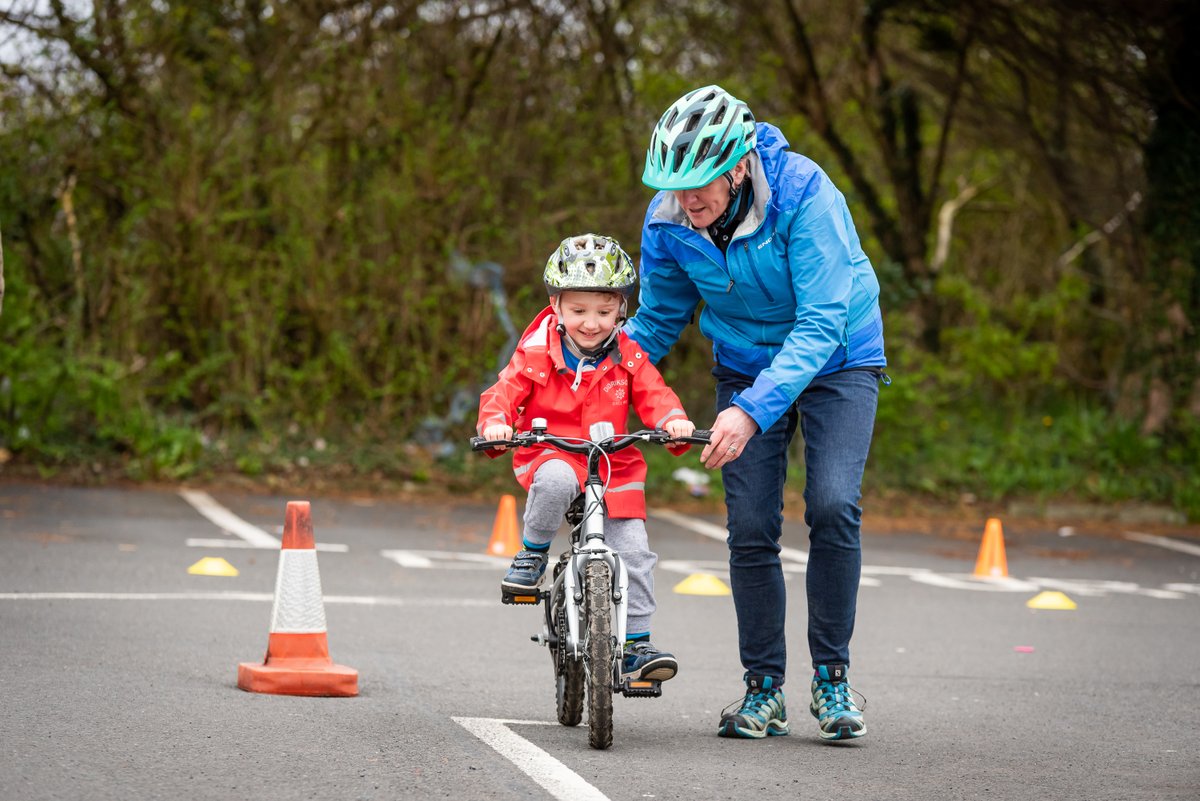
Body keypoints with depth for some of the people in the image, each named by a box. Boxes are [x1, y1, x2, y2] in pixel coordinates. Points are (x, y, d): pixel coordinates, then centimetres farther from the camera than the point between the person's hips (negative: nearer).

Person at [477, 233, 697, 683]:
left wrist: (674, 421, -22)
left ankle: (635, 643, 4)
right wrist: (495, 423, -29)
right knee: (555, 481, -39)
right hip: (551, 455, -3)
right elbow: (504, 392, -6)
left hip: (614, 466, 3)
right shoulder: (537, 354, -4)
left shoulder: (627, 358, 4)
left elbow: (652, 394, 1)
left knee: (633, 552, -8)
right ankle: (532, 554, -11)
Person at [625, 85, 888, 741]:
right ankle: (764, 688, 7)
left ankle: (831, 678, -7)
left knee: (833, 507, -21)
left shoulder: (803, 194, -32)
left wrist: (752, 410, -45)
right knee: (750, 527, -7)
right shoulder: (668, 219, -17)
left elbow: (821, 323, -34)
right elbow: (656, 320, 0)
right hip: (746, 364, 4)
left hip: (835, 359, -3)